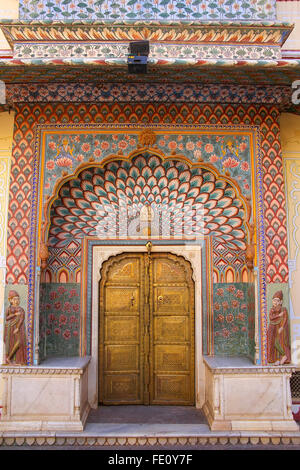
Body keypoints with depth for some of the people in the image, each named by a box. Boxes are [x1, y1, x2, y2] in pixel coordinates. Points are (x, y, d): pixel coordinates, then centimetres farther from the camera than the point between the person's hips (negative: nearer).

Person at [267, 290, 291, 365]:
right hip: (273, 329, 5)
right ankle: (278, 359, 3)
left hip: (280, 328, -5)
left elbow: (285, 319, -9)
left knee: (278, 343, -15)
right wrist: (279, 315, -11)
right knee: (274, 344, -1)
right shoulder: (272, 310, 12)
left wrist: (281, 328, -20)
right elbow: (270, 317, -3)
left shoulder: (283, 310, -2)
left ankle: (284, 355, 2)